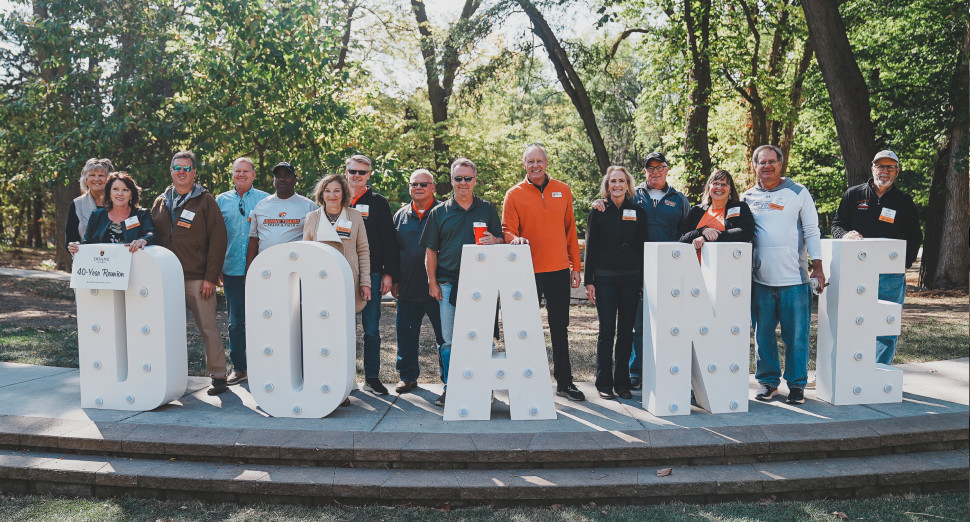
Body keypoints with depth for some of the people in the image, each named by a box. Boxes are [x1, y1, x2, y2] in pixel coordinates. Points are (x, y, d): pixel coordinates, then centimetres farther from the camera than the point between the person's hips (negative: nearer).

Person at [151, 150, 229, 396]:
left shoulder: (205, 201, 0)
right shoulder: (161, 202, 15)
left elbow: (218, 240, -5)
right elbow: (154, 236, 19)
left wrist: (211, 277, -11)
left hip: (198, 279, -4)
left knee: (208, 327, -2)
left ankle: (218, 375, 7)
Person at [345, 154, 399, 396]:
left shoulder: (378, 203, 6)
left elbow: (388, 240, 4)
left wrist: (388, 273, -4)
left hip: (371, 275, -1)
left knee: (371, 329, 2)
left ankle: (372, 377, 11)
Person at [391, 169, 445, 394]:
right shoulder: (401, 215, 12)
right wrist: (394, 280, 10)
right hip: (408, 289, 4)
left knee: (445, 335, 2)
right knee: (406, 334, 11)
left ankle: (448, 378, 15)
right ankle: (407, 376, 25)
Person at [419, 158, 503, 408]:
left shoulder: (487, 209, 11)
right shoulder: (439, 212, 10)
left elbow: (501, 241, 12)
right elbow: (430, 251, 10)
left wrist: (493, 242, -12)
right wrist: (432, 282, 2)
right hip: (448, 284, 0)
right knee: (448, 340, 2)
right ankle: (449, 388, 11)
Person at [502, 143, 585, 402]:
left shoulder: (563, 191, 8)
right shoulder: (514, 194, 0)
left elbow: (570, 230, 10)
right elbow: (507, 230, 0)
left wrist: (575, 267, 8)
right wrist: (515, 239, -24)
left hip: (558, 269, 2)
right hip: (528, 271, -2)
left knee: (559, 327, 10)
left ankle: (564, 381, 20)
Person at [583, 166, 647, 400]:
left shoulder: (638, 212, 8)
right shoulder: (598, 212, 4)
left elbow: (643, 248, 9)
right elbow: (590, 247, 3)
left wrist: (643, 280, 3)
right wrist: (589, 280, -4)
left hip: (631, 278, 2)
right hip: (604, 278, -2)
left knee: (626, 331, 5)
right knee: (606, 331, -2)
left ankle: (622, 382, 15)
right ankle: (604, 383, 8)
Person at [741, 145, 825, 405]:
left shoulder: (798, 193, 5)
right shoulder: (747, 198, 10)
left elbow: (811, 232, 4)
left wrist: (817, 267, -1)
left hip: (794, 277, -2)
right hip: (760, 277, 2)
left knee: (797, 334, 1)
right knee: (763, 333, 7)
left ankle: (797, 384, 12)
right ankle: (768, 380, 20)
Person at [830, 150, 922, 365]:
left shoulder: (904, 201, 11)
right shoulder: (853, 195, 9)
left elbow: (915, 237, 13)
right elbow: (837, 225, 11)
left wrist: (904, 262, -3)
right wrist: (845, 235, -13)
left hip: (891, 276, 1)